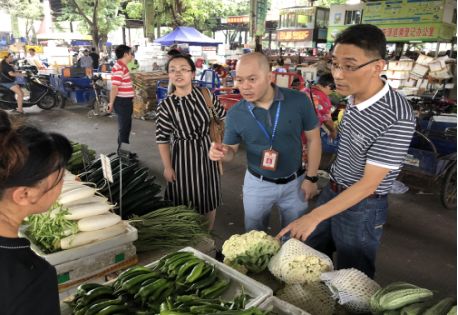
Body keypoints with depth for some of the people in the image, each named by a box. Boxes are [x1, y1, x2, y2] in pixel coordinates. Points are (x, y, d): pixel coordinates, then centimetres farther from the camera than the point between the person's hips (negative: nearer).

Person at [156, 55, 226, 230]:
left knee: (208, 197, 16)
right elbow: (162, 139, -8)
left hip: (207, 153, 3)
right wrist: (167, 167, -8)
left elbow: (223, 119, 5)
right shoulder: (165, 106, -12)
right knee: (184, 200, 10)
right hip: (183, 156, -2)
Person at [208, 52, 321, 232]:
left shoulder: (299, 101, -18)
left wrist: (311, 178, -6)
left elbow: (313, 139, -6)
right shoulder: (235, 113, -15)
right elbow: (231, 150, -2)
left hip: (295, 182, 0)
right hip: (257, 184, 1)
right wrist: (221, 152, -26)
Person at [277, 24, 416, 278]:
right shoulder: (353, 98, -3)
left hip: (362, 208, -7)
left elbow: (368, 183, -26)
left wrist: (314, 217, -27)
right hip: (332, 192, 8)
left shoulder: (397, 118, -28)